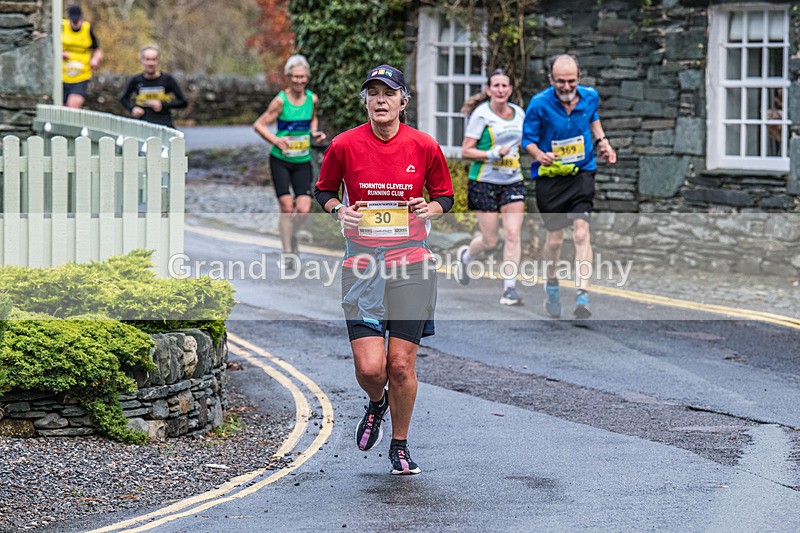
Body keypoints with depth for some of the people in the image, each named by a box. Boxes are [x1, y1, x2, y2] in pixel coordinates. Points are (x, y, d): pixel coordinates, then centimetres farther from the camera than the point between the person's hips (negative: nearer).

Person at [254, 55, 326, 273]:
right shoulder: (280, 101, -11)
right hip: (280, 160, -3)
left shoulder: (312, 99, 1)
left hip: (303, 162, 3)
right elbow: (259, 124, -8)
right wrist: (276, 141, -21)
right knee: (287, 206, -8)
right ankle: (287, 253, 5)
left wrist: (315, 133, 3)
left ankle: (290, 236, 26)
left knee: (304, 209, -6)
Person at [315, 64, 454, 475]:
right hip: (362, 266, 0)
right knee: (369, 367, -9)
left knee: (401, 364, 0)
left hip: (411, 263, 0)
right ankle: (376, 404, 28)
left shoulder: (424, 147, -1)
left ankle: (400, 446, 21)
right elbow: (324, 190, 12)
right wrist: (339, 210, -9)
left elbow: (444, 195, 12)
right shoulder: (344, 145, -3)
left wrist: (431, 208, -10)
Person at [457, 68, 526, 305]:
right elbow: (466, 151, -9)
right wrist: (493, 154, -19)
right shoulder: (481, 114, -7)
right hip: (484, 182, -4)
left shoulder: (519, 113, 8)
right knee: (490, 241, 2)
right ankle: (465, 256, 35)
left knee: (513, 235, -9)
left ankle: (509, 288, -5)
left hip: (512, 181, 4)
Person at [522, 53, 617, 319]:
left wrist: (602, 141, 8)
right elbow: (527, 139, -6)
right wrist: (540, 155, -25)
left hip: (582, 173, 1)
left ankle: (583, 296, -20)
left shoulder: (590, 96, -4)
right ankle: (551, 284, 36)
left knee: (581, 233, -15)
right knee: (555, 239, 6)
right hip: (550, 177, -1)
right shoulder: (539, 104, -14)